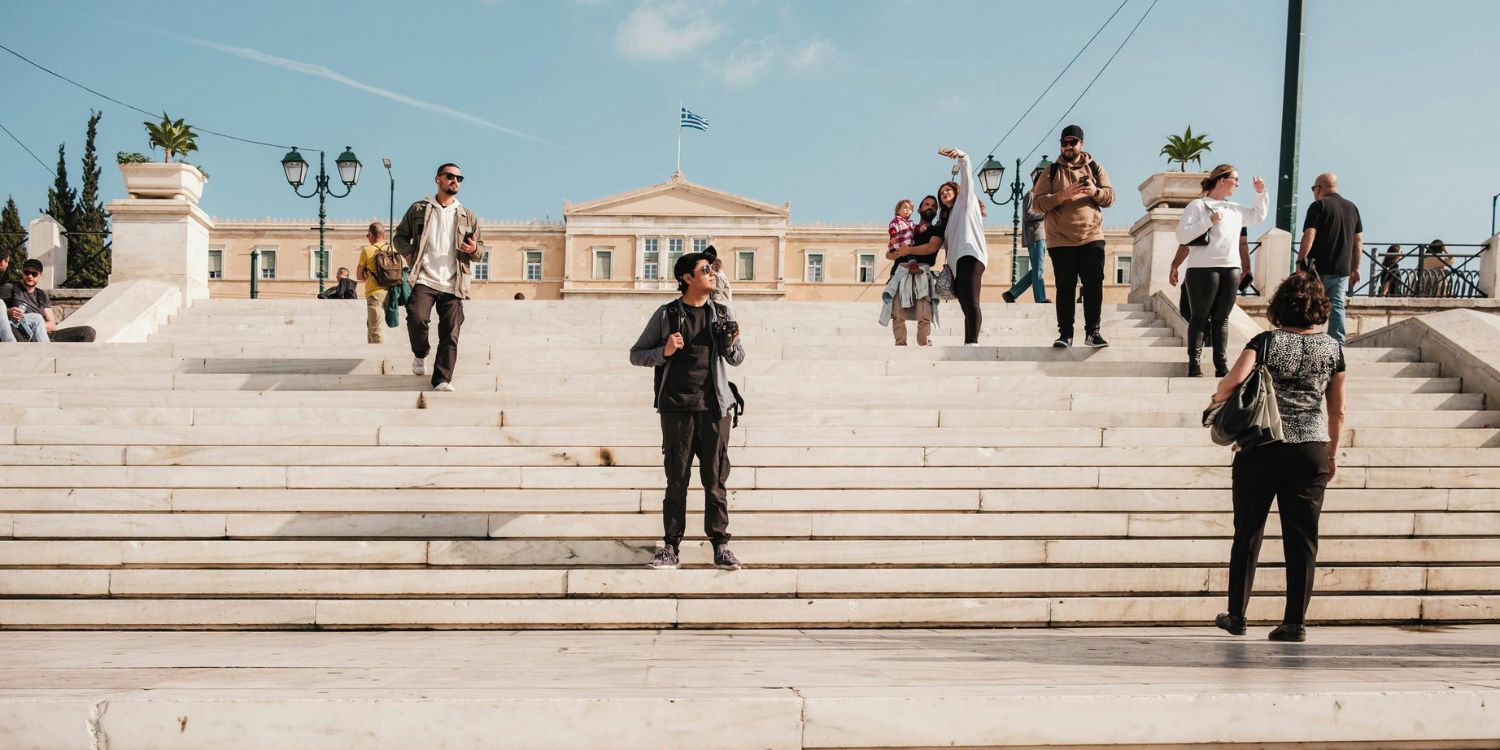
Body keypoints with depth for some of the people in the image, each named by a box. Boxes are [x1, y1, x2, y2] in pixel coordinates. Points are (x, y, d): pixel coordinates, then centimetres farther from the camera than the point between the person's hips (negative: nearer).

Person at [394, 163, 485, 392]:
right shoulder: (419, 209, 10)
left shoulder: (467, 216, 15)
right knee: (417, 318, -22)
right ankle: (420, 354, 8)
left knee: (450, 334, -6)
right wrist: (409, 255, -3)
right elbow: (400, 236, 16)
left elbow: (481, 248, 19)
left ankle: (442, 380, -3)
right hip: (424, 280, -2)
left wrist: (474, 249, -5)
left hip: (453, 285, 2)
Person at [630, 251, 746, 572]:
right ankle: (671, 548, 9)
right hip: (677, 408, -1)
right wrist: (664, 352, -11)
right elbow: (636, 355, 7)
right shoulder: (666, 314, 4)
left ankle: (720, 547, 9)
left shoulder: (722, 314, 11)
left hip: (714, 407, 2)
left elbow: (737, 359, 19)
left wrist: (732, 343, -3)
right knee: (677, 481, 3)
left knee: (716, 481, 3)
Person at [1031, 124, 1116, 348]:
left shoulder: (1095, 168, 11)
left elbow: (1110, 198, 6)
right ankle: (1065, 334, 4)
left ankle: (1092, 332, 6)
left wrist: (1096, 192, -16)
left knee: (1094, 285, -1)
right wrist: (1061, 196, -18)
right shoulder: (1052, 171, 5)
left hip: (1092, 238, 1)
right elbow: (1037, 202, -3)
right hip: (1061, 241, -1)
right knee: (1064, 288, 0)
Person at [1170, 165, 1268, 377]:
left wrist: (1261, 193, 21)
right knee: (1200, 317, -2)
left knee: (1222, 319, 6)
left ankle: (1222, 365, 7)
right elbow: (1182, 236, -11)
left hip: (1231, 268, 6)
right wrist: (1209, 221, -16)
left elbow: (1259, 216, 33)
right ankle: (1194, 365, -1)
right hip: (1203, 268, -6)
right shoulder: (1198, 205, -2)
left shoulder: (1235, 209, 18)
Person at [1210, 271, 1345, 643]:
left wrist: (1217, 399, 1)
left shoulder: (1266, 341, -3)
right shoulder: (1332, 348, 5)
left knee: (1248, 532, 10)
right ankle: (1295, 621, 6)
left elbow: (1234, 379, -20)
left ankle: (1236, 614, 17)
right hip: (1311, 450, 2)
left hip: (1261, 447, -1)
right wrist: (1333, 452, 22)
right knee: (1302, 538, 6)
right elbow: (1337, 410, 11)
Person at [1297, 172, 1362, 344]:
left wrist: (1300, 261, -15)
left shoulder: (1319, 205, -6)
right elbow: (1358, 241, 15)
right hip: (1342, 271, 5)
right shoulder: (1352, 208, 14)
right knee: (1337, 308, 5)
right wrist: (1355, 268, 20)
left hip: (1319, 269, -5)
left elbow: (1309, 235, -17)